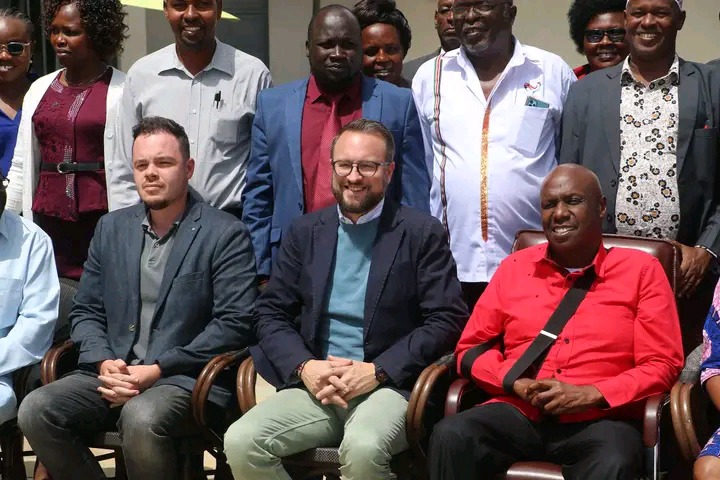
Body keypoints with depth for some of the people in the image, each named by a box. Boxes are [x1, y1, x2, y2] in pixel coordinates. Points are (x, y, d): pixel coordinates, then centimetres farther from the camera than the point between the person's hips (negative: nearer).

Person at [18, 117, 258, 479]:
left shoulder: (226, 234, -2)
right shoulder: (111, 227, 15)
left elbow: (234, 323, -10)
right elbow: (85, 311, 16)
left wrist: (157, 369, -15)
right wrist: (104, 362, -5)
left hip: (186, 379, -5)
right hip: (112, 373, 5)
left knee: (142, 418, -36)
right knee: (36, 410, -20)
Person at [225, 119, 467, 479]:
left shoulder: (422, 233, 2)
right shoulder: (305, 231, 13)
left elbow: (447, 320, -4)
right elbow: (270, 313, 11)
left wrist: (378, 371, -14)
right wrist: (304, 366, -9)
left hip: (390, 385, -3)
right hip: (314, 384, 4)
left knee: (363, 449, -36)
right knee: (240, 442, -21)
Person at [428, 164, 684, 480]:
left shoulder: (641, 270, 6)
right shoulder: (515, 267, 14)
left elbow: (662, 364, 1)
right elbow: (470, 348, 14)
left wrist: (591, 395, -13)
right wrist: (517, 384, -6)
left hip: (599, 419, -2)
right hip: (517, 413, 3)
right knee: (450, 436, -28)